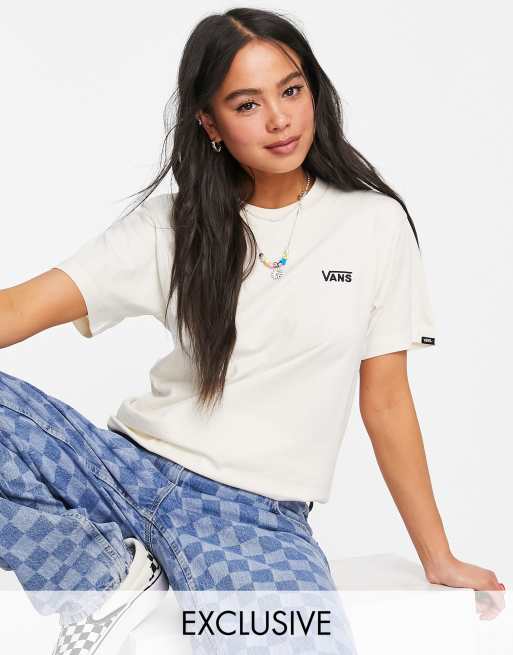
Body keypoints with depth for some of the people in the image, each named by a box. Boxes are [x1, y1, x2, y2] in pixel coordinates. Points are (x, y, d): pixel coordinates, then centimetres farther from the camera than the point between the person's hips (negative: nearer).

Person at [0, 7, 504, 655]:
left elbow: (385, 401, 7)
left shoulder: (374, 223, 2)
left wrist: (441, 562, 8)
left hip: (259, 518, -1)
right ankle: (113, 573, -7)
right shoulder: (172, 227, 4)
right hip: (133, 469, 2)